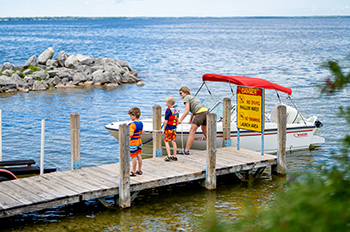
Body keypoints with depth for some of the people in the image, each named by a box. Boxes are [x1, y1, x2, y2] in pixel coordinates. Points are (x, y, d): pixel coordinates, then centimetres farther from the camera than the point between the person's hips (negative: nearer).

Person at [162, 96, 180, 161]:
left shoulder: (168, 110, -15)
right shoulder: (176, 110, 6)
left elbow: (166, 121, -14)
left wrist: (164, 129, -7)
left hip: (168, 128, -7)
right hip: (174, 128, 7)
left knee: (166, 141, 0)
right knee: (173, 142, 10)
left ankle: (169, 156, -7)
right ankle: (174, 156, 12)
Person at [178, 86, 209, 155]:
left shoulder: (186, 98, 3)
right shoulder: (192, 97, 31)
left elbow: (187, 110, -10)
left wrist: (180, 120, -11)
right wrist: (191, 120, 55)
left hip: (200, 113, -9)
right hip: (206, 111, 9)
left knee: (192, 131, -9)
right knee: (205, 131, 26)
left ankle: (186, 150, -12)